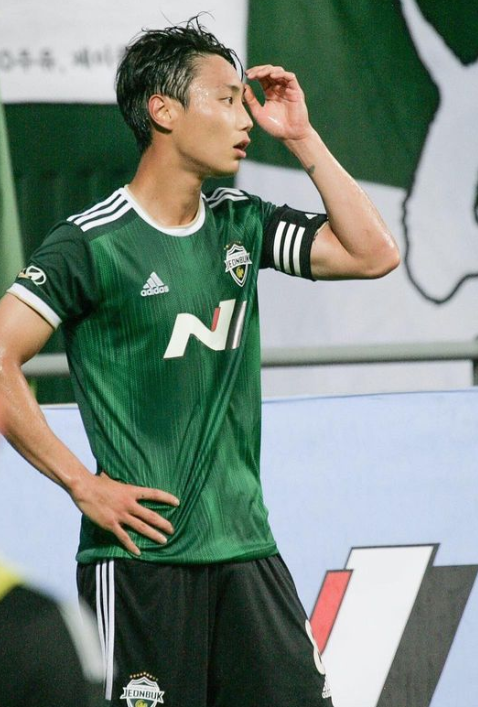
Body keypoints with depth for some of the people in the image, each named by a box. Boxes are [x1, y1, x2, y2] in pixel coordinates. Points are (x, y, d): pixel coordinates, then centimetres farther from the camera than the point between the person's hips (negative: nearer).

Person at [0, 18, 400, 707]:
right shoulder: (92, 243, -9)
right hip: (141, 554, -6)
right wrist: (83, 485, -14)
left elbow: (372, 253, 8)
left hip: (245, 547, 6)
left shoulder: (240, 223, 11)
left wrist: (302, 138, 4)